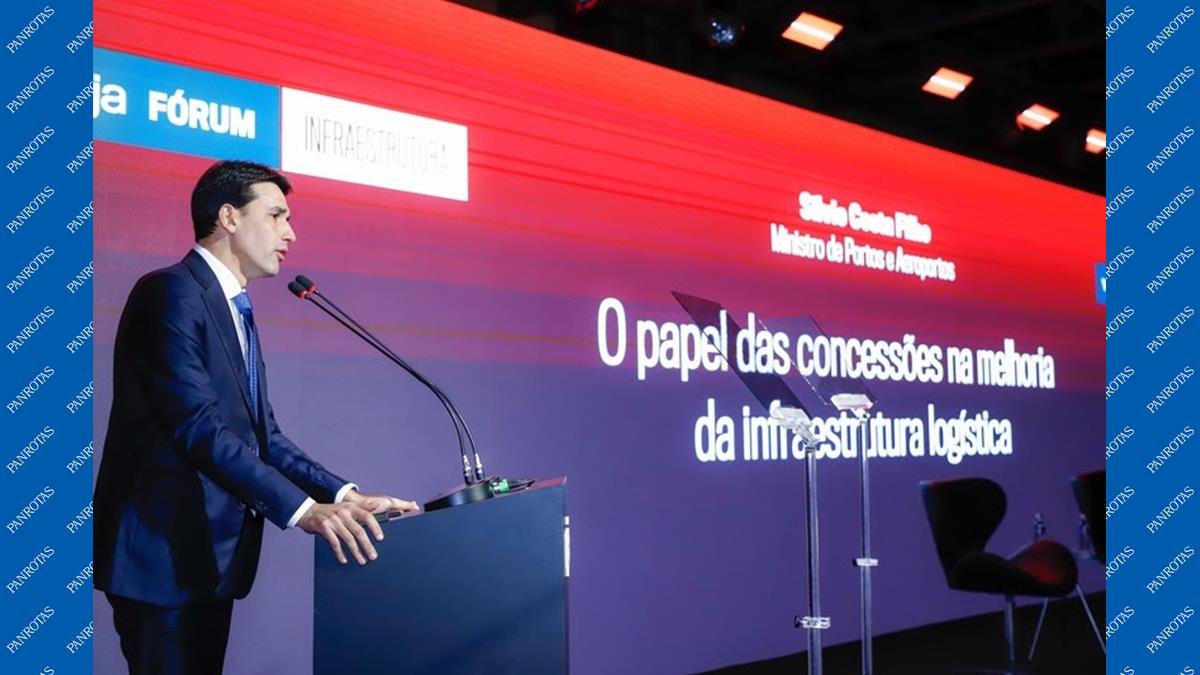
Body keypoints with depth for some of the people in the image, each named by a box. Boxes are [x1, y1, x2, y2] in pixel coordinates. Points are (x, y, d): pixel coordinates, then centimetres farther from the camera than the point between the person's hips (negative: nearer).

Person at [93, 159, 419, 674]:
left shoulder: (235, 311, 17)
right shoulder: (172, 292, -13)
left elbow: (262, 435, 12)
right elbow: (199, 426, -23)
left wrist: (342, 495, -1)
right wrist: (301, 510, -30)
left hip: (209, 554, 9)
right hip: (162, 551, -9)